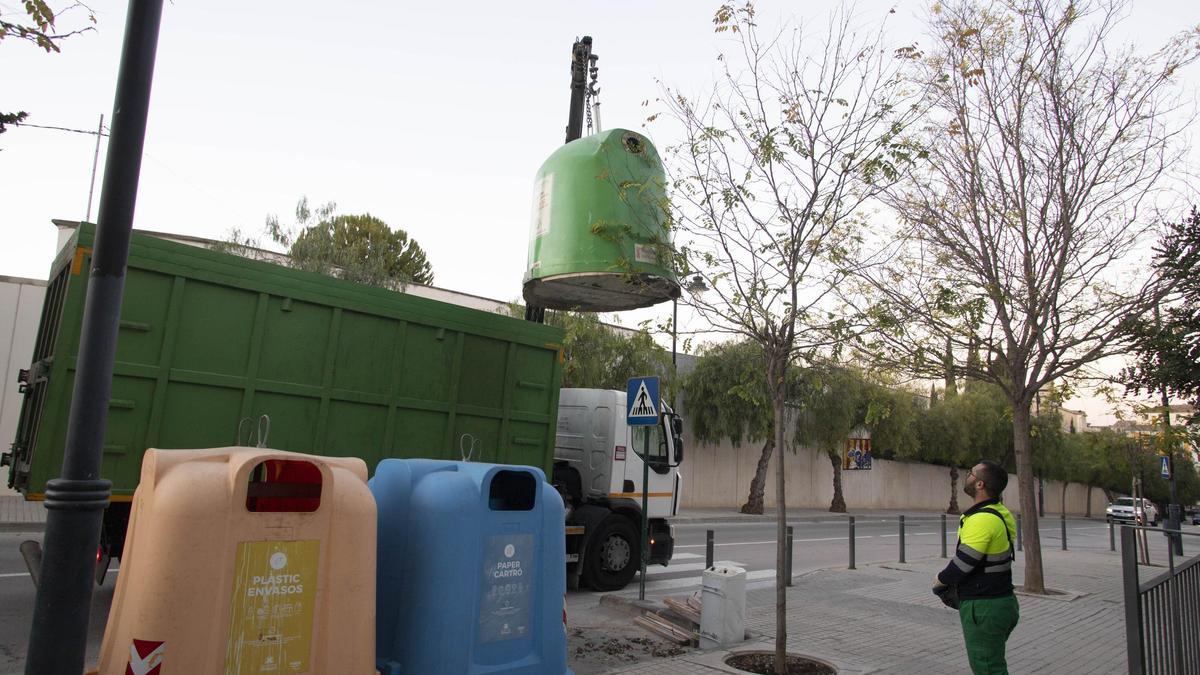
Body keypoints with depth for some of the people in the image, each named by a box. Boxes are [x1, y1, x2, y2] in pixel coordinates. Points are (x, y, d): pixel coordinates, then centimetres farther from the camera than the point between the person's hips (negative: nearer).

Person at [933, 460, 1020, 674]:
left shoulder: (982, 520, -25)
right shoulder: (999, 512, 6)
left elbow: (963, 563, -21)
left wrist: (939, 582, -3)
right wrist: (949, 578, 7)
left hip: (984, 609, -10)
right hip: (1001, 602, 10)